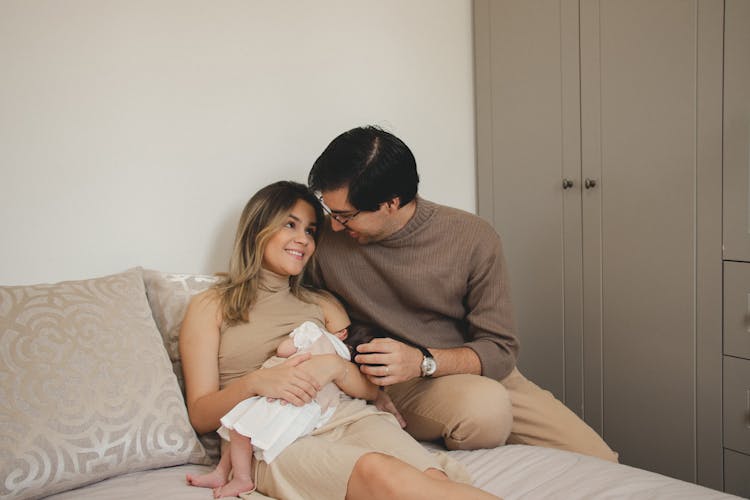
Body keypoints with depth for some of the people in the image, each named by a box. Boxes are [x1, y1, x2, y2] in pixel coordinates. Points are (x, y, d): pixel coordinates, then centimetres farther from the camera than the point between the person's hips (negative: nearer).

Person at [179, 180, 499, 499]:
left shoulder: (319, 303, 26)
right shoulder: (209, 306, 16)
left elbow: (372, 389, 18)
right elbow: (200, 416, 7)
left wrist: (335, 366, -5)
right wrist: (255, 382, -14)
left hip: (350, 417, 4)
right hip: (276, 438, -4)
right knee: (378, 471, -36)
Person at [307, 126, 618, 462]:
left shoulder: (474, 239, -12)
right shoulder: (326, 240, -9)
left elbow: (499, 350, -10)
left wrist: (423, 362, -28)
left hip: (481, 373, 2)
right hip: (395, 386, -2)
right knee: (483, 404, -36)